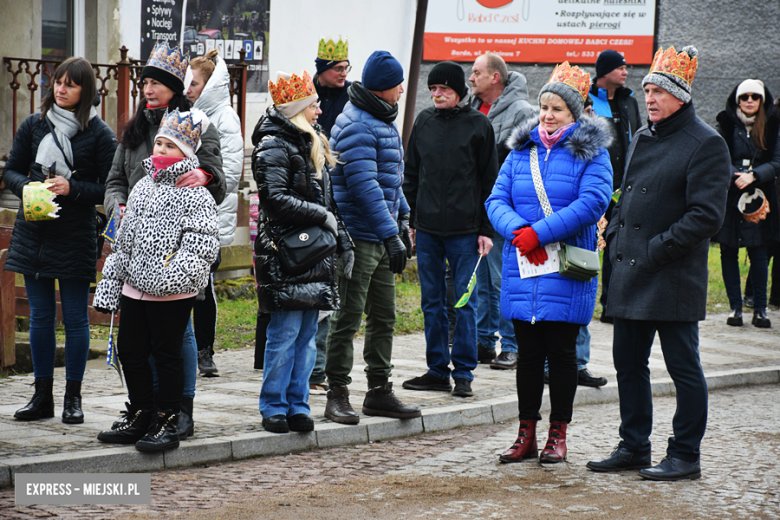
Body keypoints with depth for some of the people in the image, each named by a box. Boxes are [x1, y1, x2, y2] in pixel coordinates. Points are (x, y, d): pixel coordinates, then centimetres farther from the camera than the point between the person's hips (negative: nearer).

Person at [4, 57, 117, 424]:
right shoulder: (34, 125, 6)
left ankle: (73, 398, 12)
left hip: (76, 235, -3)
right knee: (40, 315, 8)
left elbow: (110, 189, -5)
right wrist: (26, 186, -9)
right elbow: (10, 171, 11)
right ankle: (42, 396, 15)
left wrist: (72, 189, -18)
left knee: (75, 317, 3)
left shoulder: (99, 134, -3)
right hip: (34, 231, 3)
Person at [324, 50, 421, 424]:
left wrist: (402, 218, 21)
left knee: (384, 317, 12)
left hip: (381, 236, 10)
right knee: (347, 319, -4)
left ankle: (379, 391, 20)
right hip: (358, 236, -10)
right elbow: (365, 186, -23)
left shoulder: (383, 121, 16)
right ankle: (337, 394, 2)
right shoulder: (356, 126, -16)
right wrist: (391, 234, -24)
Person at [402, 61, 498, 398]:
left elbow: (489, 179, 1)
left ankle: (463, 373, 4)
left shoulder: (478, 124, 0)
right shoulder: (424, 122, 10)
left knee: (464, 301, -2)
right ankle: (437, 370, 14)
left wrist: (486, 229, -4)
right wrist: (411, 219, 11)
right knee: (431, 301, 7)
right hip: (427, 228, 4)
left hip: (465, 229, -4)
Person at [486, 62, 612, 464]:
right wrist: (518, 231, -15)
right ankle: (526, 433, 14)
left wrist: (540, 233, -19)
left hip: (566, 272, -4)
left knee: (561, 351, 2)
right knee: (528, 351, 7)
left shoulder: (590, 153, -2)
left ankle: (558, 434, 12)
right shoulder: (521, 151, 12)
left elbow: (592, 203, -16)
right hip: (523, 268, 4)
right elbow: (497, 200, 6)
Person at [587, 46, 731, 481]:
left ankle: (685, 457, 5)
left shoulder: (705, 144, -9)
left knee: (684, 368, -1)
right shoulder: (642, 139, 16)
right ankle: (634, 448, 23)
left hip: (674, 279, -8)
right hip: (630, 274, 8)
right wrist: (616, 238, 10)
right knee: (629, 363, 12)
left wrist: (656, 250, -17)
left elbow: (706, 215, -16)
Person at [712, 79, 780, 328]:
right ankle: (735, 307, 10)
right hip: (728, 197, 0)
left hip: (759, 198, 0)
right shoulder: (726, 125, 3)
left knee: (758, 254, -1)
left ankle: (760, 309, 7)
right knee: (729, 252, 2)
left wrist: (753, 176, -15)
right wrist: (737, 177, -17)